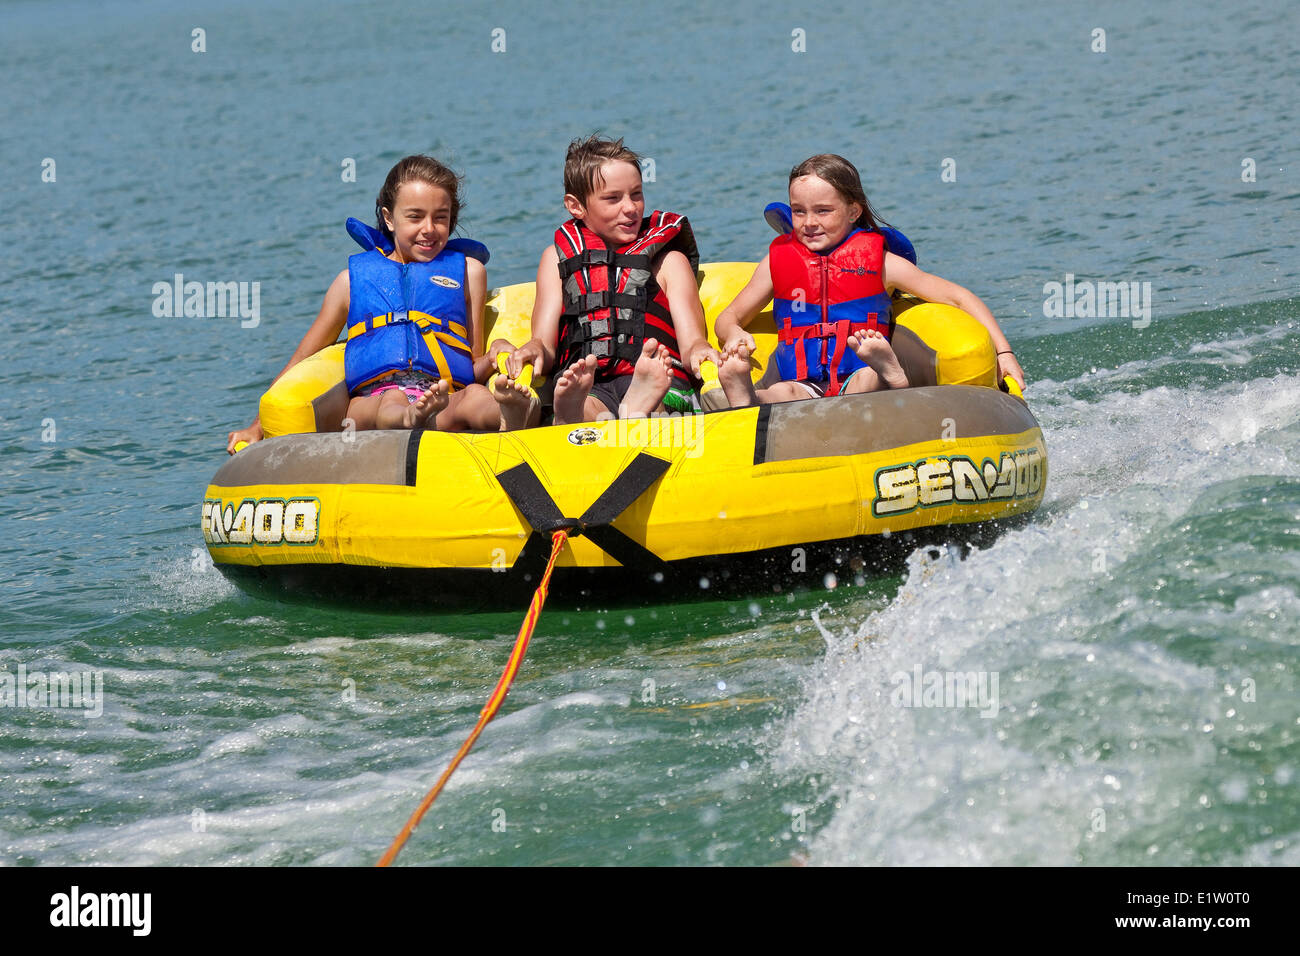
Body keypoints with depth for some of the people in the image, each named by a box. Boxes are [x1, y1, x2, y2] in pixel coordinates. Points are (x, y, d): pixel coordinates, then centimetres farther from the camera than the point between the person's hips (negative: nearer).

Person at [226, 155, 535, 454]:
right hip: (369, 401, 0)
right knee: (391, 402, -41)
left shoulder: (467, 271, 28)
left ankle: (510, 412, -72)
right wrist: (258, 426, 22)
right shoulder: (354, 278, 27)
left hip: (447, 395, 0)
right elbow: (301, 362, 30)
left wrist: (494, 358, -1)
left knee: (475, 398, -39)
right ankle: (410, 419, -75)